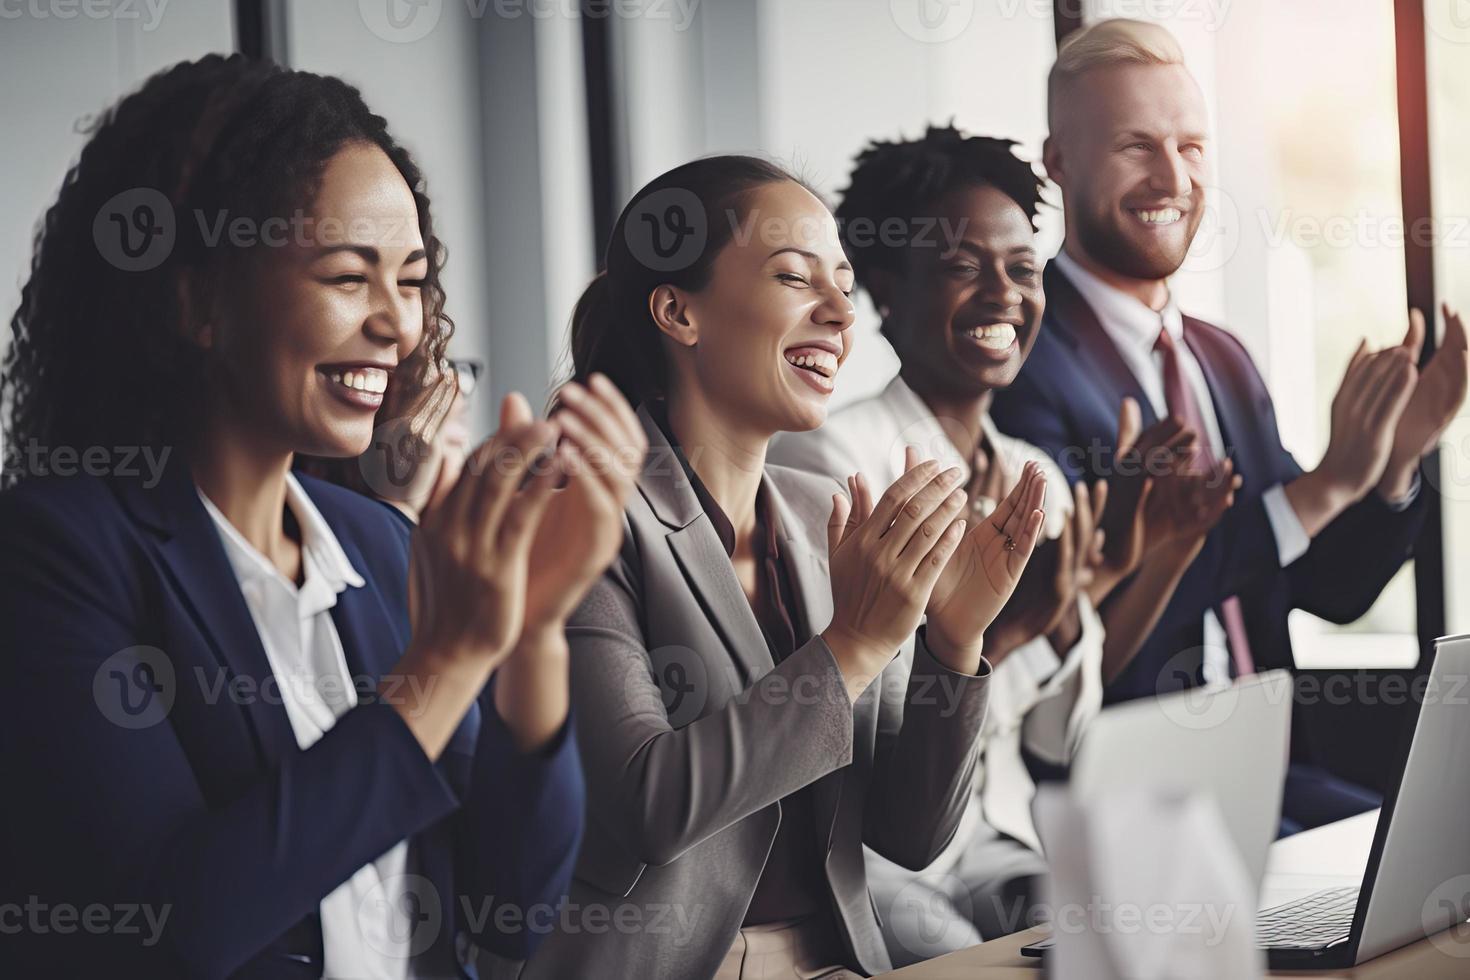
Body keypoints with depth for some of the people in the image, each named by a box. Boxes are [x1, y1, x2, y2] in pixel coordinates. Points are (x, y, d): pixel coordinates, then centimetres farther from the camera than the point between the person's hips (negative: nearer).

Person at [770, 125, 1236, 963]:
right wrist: (1013, 620, -26)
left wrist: (1157, 564, -2)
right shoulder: (830, 455, -8)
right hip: (862, 855, -6)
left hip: (999, 848, 6)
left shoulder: (1039, 478, 12)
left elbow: (1058, 736, 9)